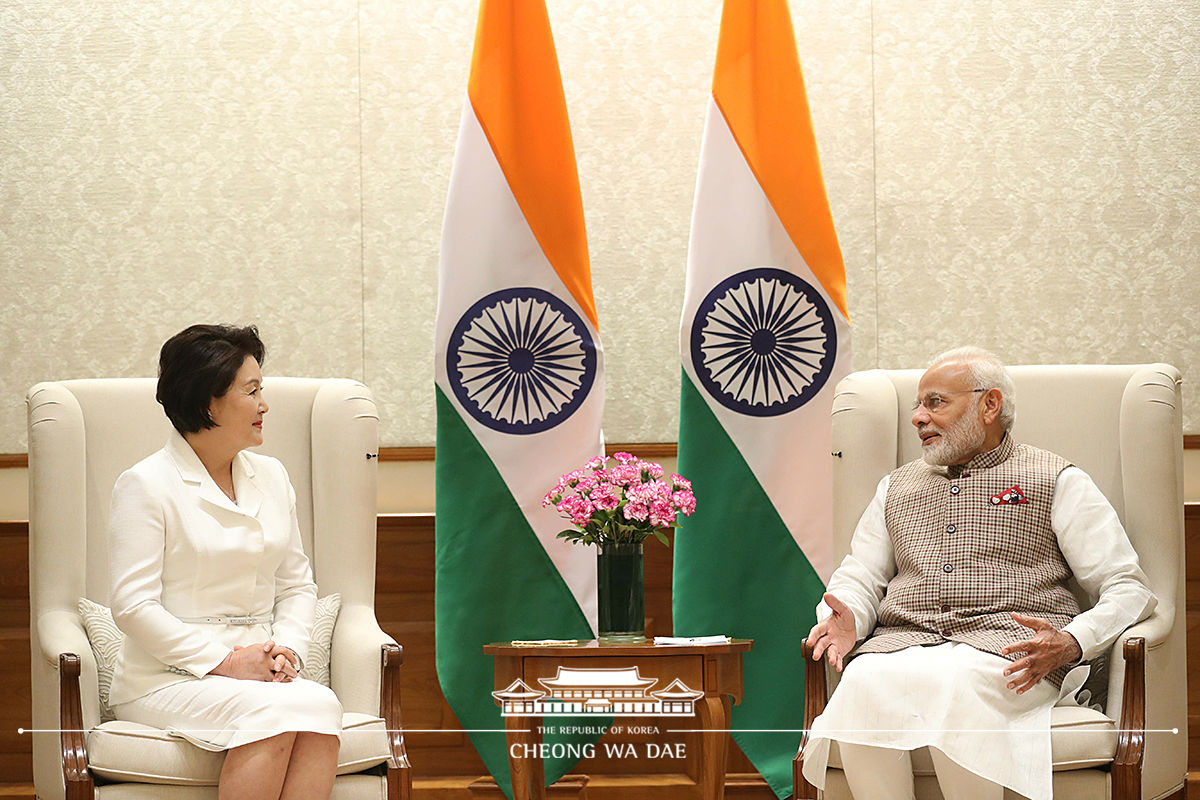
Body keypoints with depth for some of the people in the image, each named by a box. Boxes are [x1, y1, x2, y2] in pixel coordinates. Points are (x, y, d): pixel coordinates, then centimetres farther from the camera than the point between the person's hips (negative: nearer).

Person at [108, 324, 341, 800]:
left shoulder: (270, 476, 17)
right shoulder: (146, 485, -3)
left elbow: (297, 583, 19)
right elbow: (134, 605, -10)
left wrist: (287, 649, -1)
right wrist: (224, 662, -15)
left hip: (257, 669, 5)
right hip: (166, 679, -5)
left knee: (320, 705, -28)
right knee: (270, 712, -34)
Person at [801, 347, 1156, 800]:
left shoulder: (1056, 481, 14)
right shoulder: (896, 487, 30)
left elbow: (1126, 588, 7)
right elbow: (859, 576, 24)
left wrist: (1071, 643, -14)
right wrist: (847, 620, -3)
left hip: (1006, 645, -3)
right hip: (902, 642, 3)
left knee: (952, 682, -39)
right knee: (863, 682, -34)